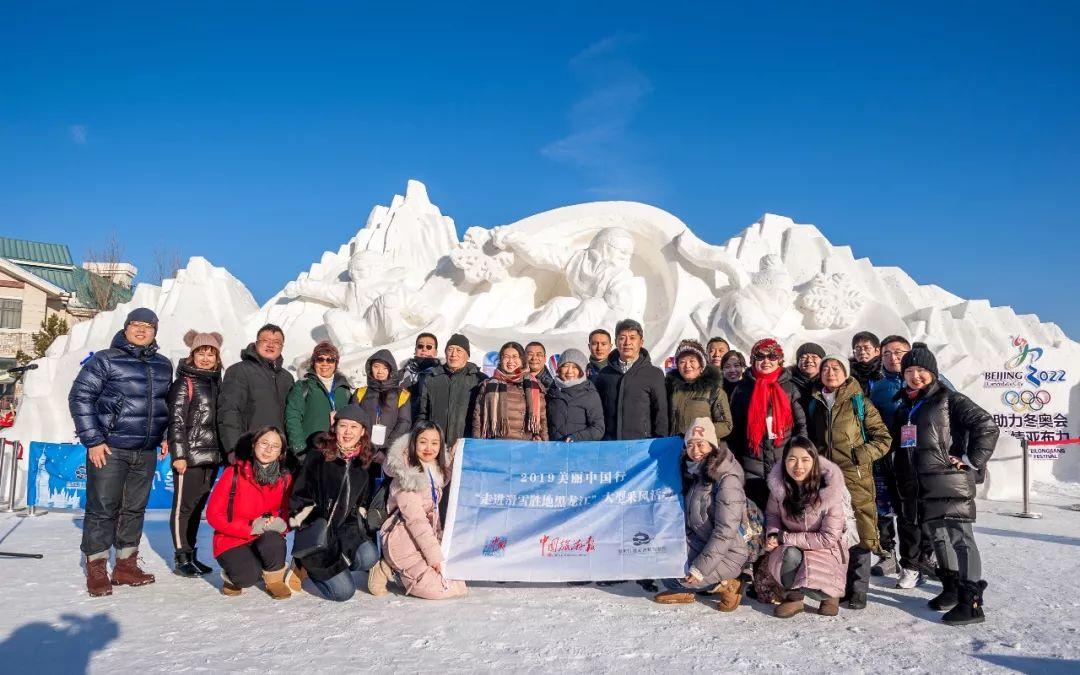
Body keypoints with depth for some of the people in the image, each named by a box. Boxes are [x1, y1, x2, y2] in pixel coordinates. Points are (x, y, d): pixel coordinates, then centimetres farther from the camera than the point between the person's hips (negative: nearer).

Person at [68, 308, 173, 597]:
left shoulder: (163, 365, 11)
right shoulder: (106, 360, -4)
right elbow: (79, 397, -7)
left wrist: (164, 435, 13)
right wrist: (93, 441, -11)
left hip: (146, 453, 5)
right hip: (109, 449, -5)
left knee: (135, 508, 11)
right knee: (103, 508, -1)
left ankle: (126, 565, 22)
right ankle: (96, 569, 11)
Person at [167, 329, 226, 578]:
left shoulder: (217, 382, 14)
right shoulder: (184, 383, -5)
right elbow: (176, 421, -10)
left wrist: (224, 452, 17)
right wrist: (179, 454, -15)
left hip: (212, 456, 7)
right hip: (190, 455, -6)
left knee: (198, 507, 13)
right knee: (183, 506, 1)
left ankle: (191, 554, 21)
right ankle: (181, 559, 8)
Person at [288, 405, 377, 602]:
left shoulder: (363, 462, 6)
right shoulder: (318, 456, -9)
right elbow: (300, 496, -7)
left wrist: (358, 518, 6)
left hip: (347, 528, 5)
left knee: (369, 557, -26)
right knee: (343, 592, -13)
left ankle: (326, 567, 2)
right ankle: (304, 567, 13)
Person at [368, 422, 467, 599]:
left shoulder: (438, 470, 6)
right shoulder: (406, 476, -17)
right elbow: (415, 519, -20)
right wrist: (435, 555, -20)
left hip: (430, 537, 8)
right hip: (405, 540, -8)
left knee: (459, 586, 4)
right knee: (438, 589, -16)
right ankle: (387, 569, 1)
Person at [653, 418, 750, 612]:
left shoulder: (727, 480, -22)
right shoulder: (695, 472, 4)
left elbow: (725, 532, -25)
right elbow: (690, 520, 14)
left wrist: (700, 568, -25)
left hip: (727, 553, -8)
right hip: (699, 543, 8)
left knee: (678, 575, -21)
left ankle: (727, 585, -2)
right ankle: (682, 591, 10)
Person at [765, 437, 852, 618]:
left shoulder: (830, 491, -22)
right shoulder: (778, 485, -12)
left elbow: (829, 538, -19)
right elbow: (772, 514, 8)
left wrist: (784, 538, -20)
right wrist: (772, 535, -14)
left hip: (826, 550, -2)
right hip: (792, 548, 2)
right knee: (790, 556, -34)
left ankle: (830, 592, 5)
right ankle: (794, 597, -3)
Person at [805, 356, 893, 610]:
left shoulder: (859, 403, 0)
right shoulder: (815, 405, 12)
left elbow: (883, 438, 1)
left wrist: (861, 456, -10)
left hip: (855, 477, -4)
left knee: (858, 532, -4)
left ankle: (858, 589, 7)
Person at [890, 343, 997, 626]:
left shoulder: (949, 400, -4)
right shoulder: (904, 407, 17)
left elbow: (987, 426, -10)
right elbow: (899, 446, 25)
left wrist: (971, 461, -11)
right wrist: (905, 483, 18)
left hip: (950, 482, -7)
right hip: (921, 486, 7)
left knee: (959, 538, -8)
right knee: (939, 538, 15)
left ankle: (971, 601, -6)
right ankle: (952, 588, 28)